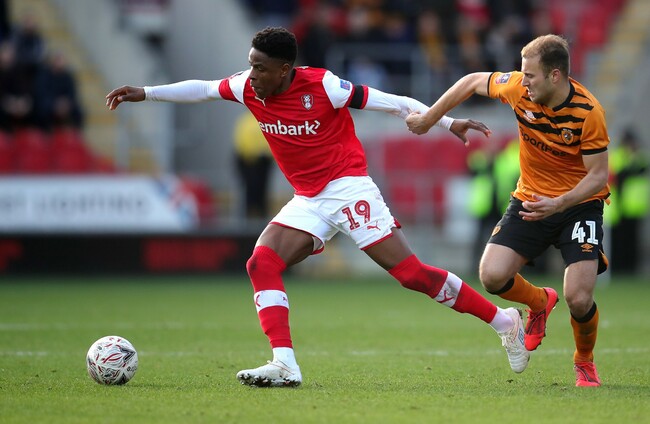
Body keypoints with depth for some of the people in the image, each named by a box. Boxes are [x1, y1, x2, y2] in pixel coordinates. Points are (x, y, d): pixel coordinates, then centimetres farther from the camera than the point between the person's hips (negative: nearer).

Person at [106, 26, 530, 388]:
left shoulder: (322, 86, -18)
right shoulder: (248, 88, -1)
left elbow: (394, 103, -13)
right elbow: (202, 89, 17)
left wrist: (449, 122, -16)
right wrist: (145, 93, 17)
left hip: (348, 188, -7)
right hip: (308, 201, 7)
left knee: (409, 271, -13)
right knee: (262, 262, -14)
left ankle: (505, 321, -3)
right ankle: (284, 365, -18)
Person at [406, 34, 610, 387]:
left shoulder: (587, 111, -23)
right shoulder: (519, 88, -14)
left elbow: (599, 175, -18)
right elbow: (474, 81, 6)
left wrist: (558, 204, -33)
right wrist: (429, 119, 12)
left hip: (580, 202, -4)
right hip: (531, 199, 4)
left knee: (578, 300, -17)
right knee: (492, 276, -15)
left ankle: (584, 362, 17)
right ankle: (540, 302, 20)